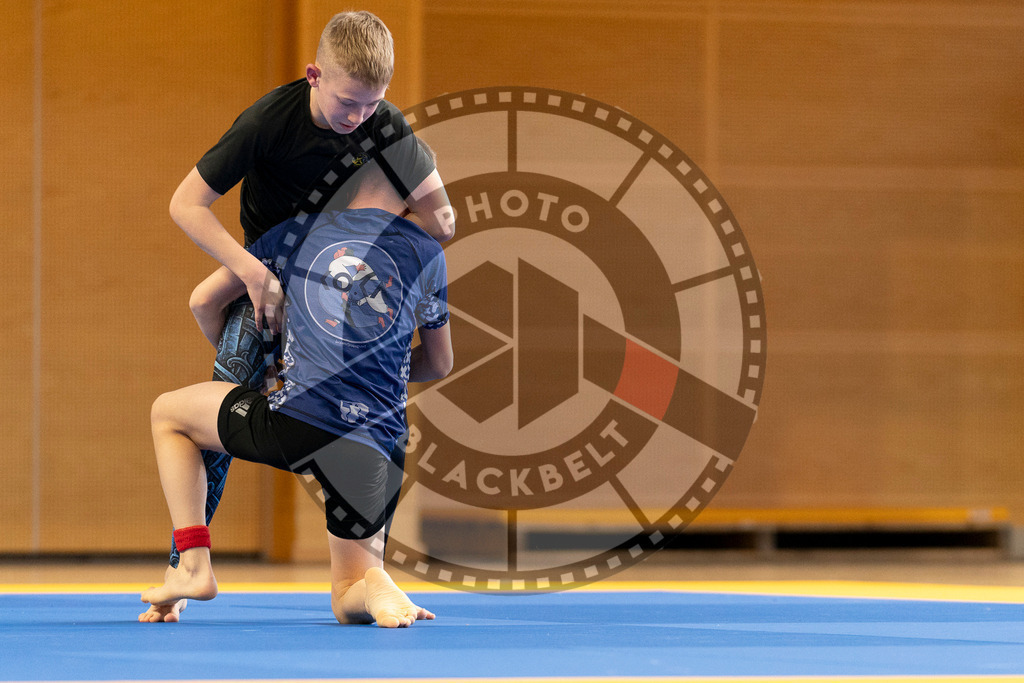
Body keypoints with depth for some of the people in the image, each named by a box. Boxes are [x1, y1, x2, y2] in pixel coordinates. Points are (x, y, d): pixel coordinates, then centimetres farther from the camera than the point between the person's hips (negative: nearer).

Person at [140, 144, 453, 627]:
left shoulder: (299, 232, 10)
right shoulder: (428, 255, 11)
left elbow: (204, 300, 19)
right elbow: (439, 364, 24)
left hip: (293, 419, -2)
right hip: (370, 445, 2)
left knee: (167, 413, 25)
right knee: (349, 597, 21)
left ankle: (193, 567, 13)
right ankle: (377, 591, -17)